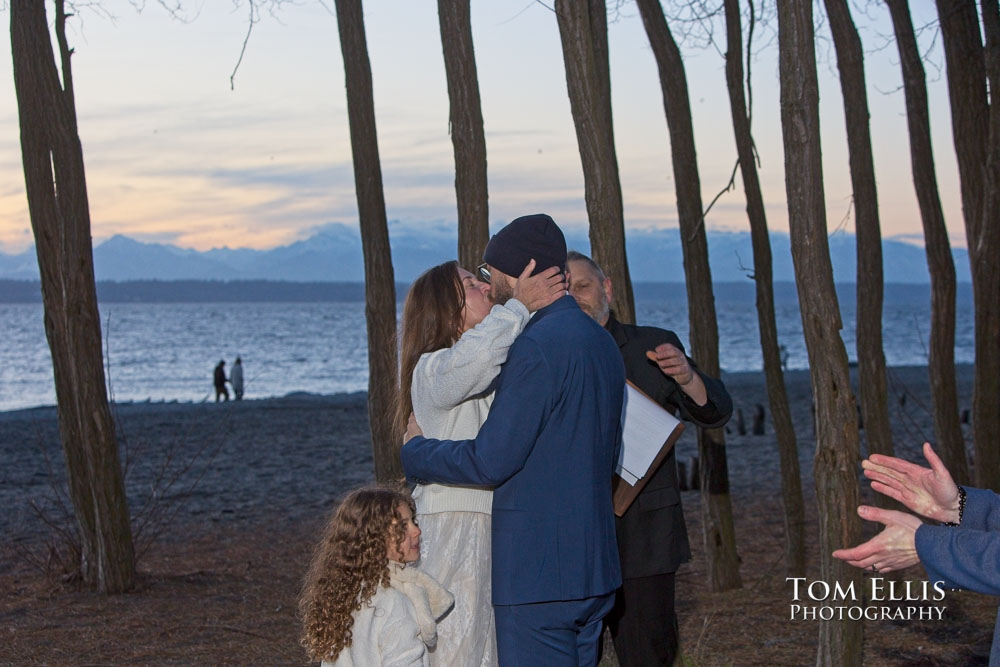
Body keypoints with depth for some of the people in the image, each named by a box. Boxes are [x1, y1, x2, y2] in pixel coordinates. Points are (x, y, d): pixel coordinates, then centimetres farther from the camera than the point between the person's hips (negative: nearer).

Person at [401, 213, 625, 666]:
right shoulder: (600, 341, 12)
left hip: (536, 575, -9)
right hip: (593, 566, 9)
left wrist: (414, 451, -3)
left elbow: (490, 461, -19)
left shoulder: (536, 347, -18)